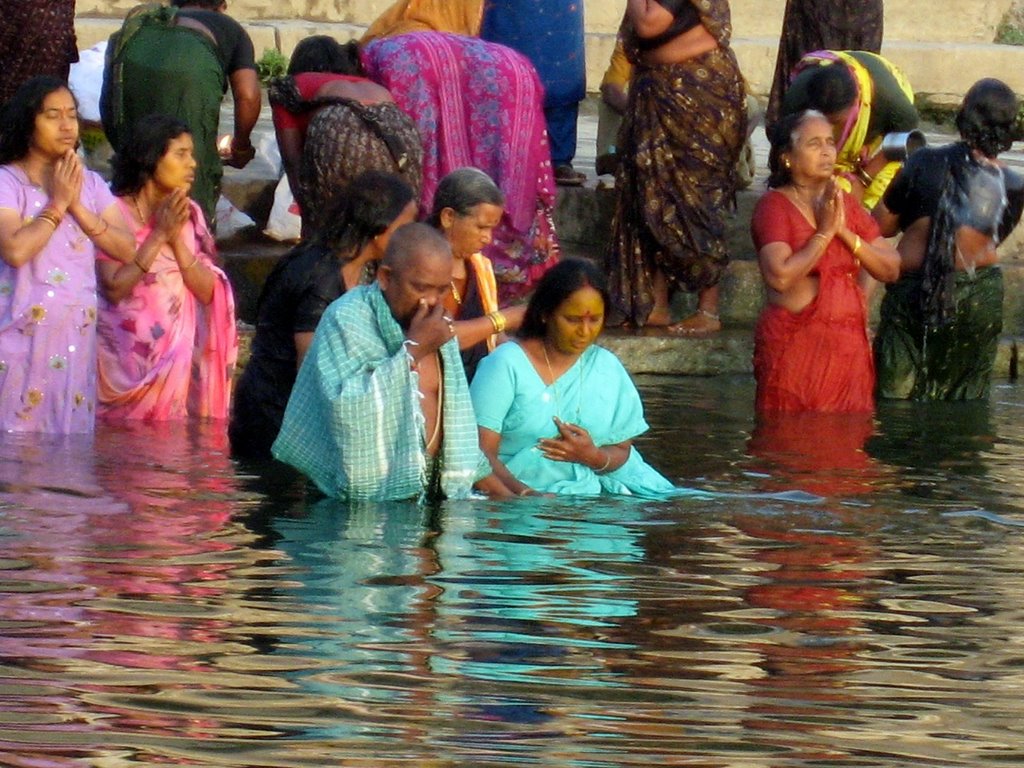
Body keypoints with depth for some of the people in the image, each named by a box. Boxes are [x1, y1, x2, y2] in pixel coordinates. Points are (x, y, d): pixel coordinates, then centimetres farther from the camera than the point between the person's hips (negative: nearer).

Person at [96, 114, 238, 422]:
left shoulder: (188, 215, 10)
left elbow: (208, 292, 2)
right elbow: (114, 288, -17)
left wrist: (177, 240, -10)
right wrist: (159, 235, -15)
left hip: (176, 356, 4)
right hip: (126, 359, -4)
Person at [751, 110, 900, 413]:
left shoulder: (846, 203, 14)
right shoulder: (774, 205, -4)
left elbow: (890, 270, 8)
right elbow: (780, 276, -19)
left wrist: (845, 232, -5)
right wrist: (825, 232, -12)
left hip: (849, 343, 6)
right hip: (795, 340, -5)